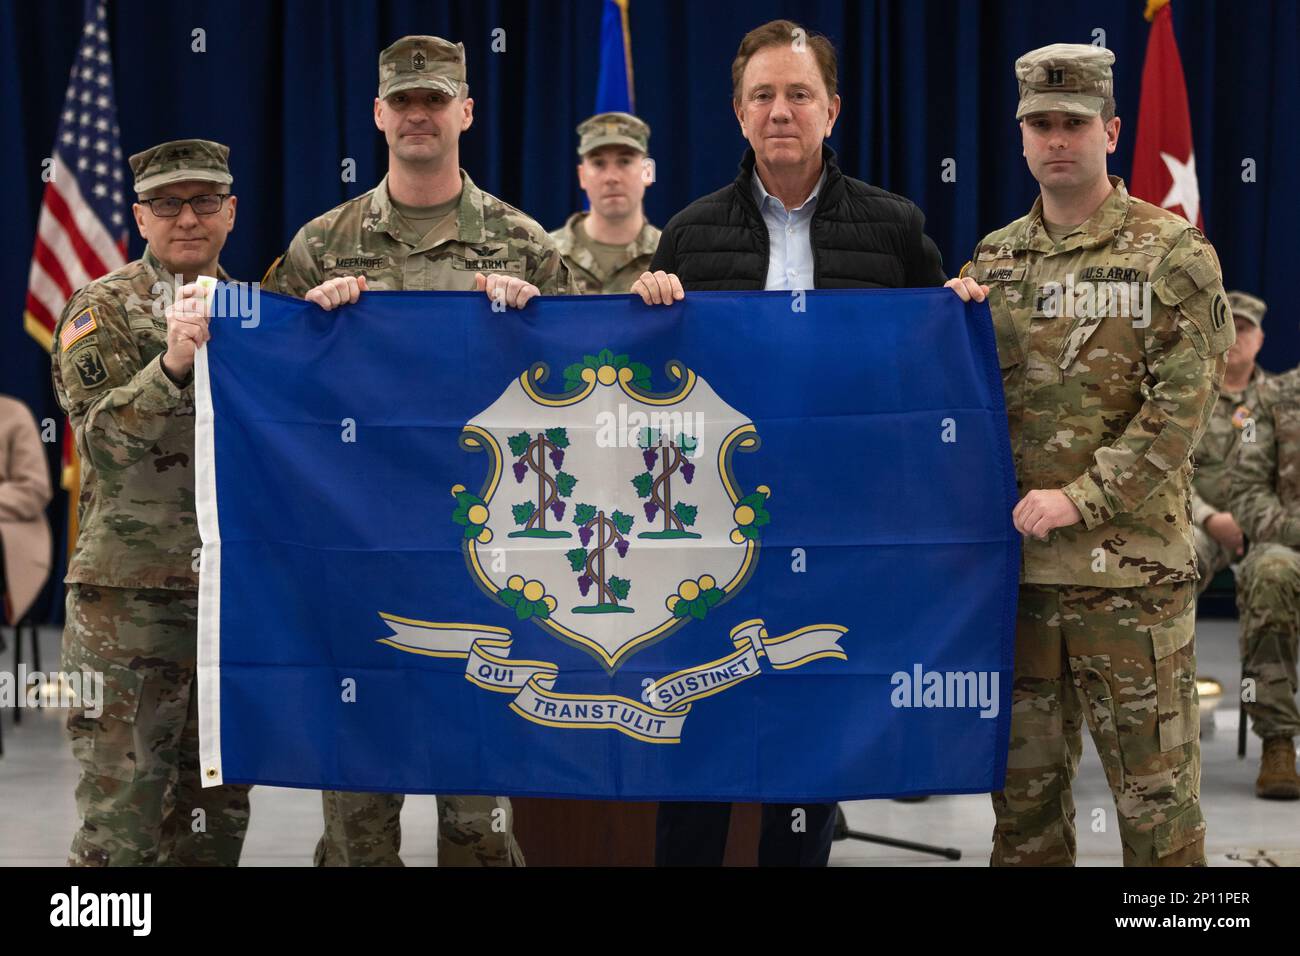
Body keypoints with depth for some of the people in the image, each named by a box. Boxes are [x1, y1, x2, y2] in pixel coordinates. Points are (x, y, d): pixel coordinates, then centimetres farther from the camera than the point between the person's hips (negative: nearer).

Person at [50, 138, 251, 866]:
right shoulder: (103, 309, 0)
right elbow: (101, 437, -13)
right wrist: (171, 363, -26)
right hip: (131, 591, -5)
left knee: (220, 807, 11)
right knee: (123, 813, -5)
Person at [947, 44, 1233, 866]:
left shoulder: (1172, 252, -3)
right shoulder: (994, 258, 12)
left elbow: (1182, 403, -10)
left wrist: (1081, 498, -16)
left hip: (1131, 561, -5)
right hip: (1016, 555, 5)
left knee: (1155, 784, 0)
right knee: (1025, 782, 13)